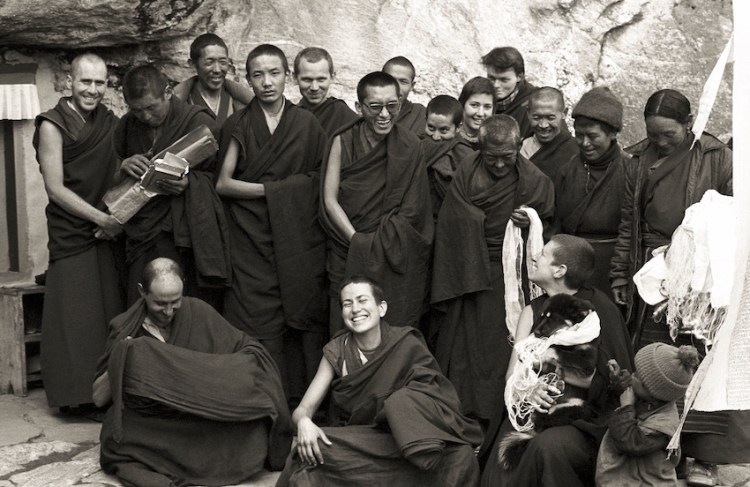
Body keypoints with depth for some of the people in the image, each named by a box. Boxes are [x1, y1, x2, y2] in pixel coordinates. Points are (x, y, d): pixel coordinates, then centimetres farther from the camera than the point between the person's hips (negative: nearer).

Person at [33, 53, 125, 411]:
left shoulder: (109, 122, 9)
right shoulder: (53, 125, -7)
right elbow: (55, 188, -11)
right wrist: (101, 218, -14)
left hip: (107, 230, 5)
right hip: (71, 232, -5)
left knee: (110, 311, 6)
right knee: (76, 314, -2)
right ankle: (77, 394, 9)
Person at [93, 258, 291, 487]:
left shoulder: (198, 313, -2)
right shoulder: (124, 329, -1)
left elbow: (252, 350, 3)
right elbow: (99, 398, 3)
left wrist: (221, 372, -17)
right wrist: (117, 364, -14)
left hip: (199, 423, 1)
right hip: (144, 429, 0)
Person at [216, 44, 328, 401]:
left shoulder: (306, 124, 9)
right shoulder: (238, 126, 7)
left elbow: (321, 181, 11)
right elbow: (223, 183, -2)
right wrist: (276, 189, -5)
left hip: (299, 240, 1)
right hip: (252, 241, -1)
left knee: (304, 323, -5)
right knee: (257, 323, -6)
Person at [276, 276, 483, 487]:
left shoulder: (407, 344, -6)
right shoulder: (336, 353, -2)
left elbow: (443, 395, -9)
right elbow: (303, 408, -3)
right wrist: (304, 421, -27)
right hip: (361, 443, 1)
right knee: (311, 448, -26)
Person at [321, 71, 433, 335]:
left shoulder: (409, 147, -2)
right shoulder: (343, 142, -1)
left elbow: (409, 212, -4)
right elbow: (329, 199, -3)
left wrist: (378, 244, -13)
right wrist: (357, 240, -12)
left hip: (395, 258, 0)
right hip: (347, 254, 1)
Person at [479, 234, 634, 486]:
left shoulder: (598, 308, -4)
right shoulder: (533, 311, 11)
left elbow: (611, 379, -5)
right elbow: (513, 375, 4)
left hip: (585, 418, -3)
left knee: (548, 446, -33)